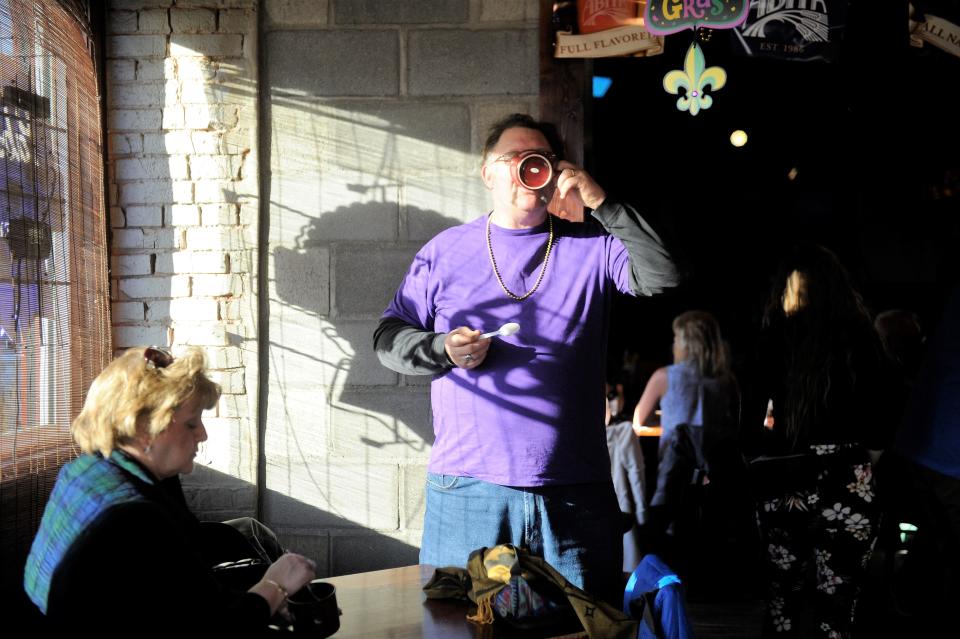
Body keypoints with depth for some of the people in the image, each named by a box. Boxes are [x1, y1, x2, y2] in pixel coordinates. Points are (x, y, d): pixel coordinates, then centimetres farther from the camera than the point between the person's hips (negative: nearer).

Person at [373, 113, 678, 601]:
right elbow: (388, 336, 11)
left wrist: (602, 205, -12)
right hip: (468, 490, 0)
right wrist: (441, 349, -9)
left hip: (575, 491, 0)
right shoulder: (446, 252, 9)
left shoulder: (593, 246, 6)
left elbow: (664, 276, -8)